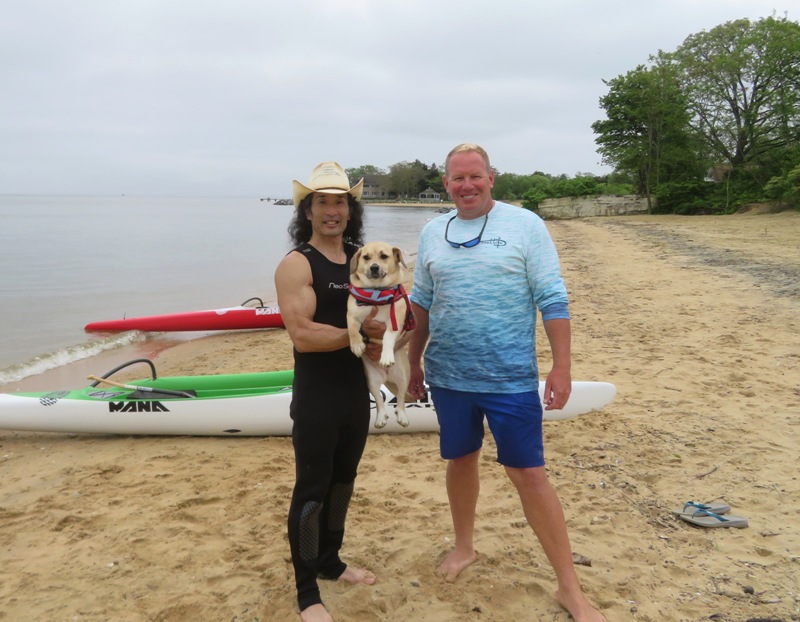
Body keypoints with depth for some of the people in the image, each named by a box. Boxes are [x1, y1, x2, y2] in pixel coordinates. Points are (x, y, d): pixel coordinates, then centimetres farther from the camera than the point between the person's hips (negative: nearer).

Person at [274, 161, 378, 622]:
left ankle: (330, 560, 38)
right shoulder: (296, 265, -12)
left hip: (357, 390, 7)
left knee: (343, 480, 19)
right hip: (317, 396, -7)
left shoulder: (362, 258, 8)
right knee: (312, 490, 2)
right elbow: (302, 335, -23)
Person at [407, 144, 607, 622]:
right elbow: (422, 303, 14)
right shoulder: (432, 233, 6)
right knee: (461, 460, 18)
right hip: (448, 375, 4)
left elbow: (553, 300, -8)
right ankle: (464, 546, 41)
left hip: (510, 379, -4)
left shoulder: (525, 225, -6)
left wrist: (562, 366, -13)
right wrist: (414, 362, 16)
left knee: (529, 474, 0)